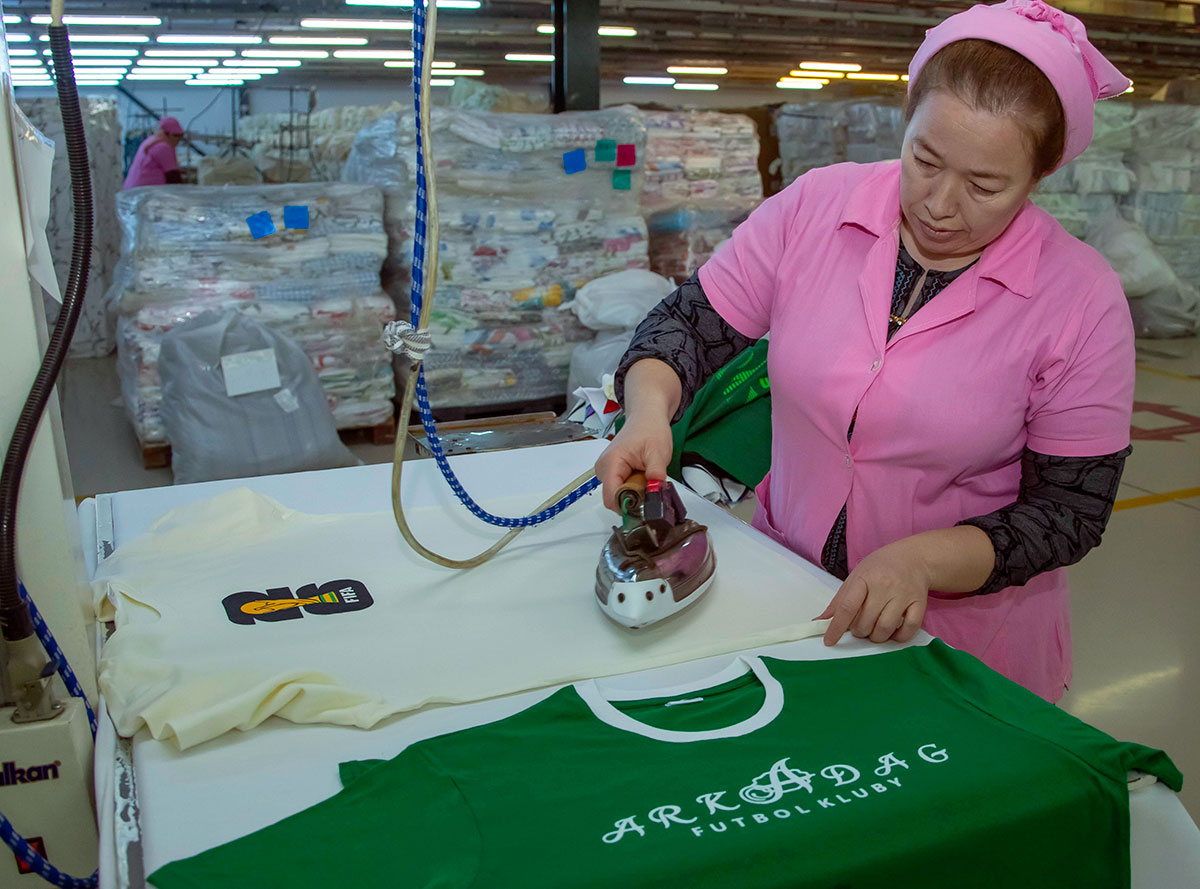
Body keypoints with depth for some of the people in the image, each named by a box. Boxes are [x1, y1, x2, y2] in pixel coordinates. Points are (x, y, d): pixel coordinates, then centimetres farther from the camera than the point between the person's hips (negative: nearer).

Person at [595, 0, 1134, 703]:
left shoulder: (1082, 298, -14)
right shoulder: (816, 206, -8)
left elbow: (1072, 509, -11)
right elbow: (693, 322, -4)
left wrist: (923, 559, -26)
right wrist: (649, 408, -25)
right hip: (784, 585, 2)